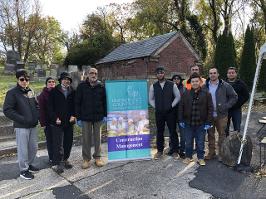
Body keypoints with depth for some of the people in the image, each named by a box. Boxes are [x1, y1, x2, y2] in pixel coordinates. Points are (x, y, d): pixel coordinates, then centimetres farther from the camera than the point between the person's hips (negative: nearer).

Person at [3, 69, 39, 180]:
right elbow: (7, 110, -14)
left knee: (34, 147, 15)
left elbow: (36, 105, 19)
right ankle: (23, 170, 19)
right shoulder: (12, 92, -9)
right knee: (23, 149, 2)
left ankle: (29, 164, 36)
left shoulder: (31, 91, 9)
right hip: (21, 126, -6)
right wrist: (22, 119, -18)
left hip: (33, 125, 6)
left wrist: (36, 116, 3)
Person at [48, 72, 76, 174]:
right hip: (57, 122, -4)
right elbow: (50, 106, -3)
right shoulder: (54, 91, -1)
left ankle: (65, 159, 26)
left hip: (69, 121, 4)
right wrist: (55, 118, -11)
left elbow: (75, 105, 12)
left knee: (68, 142, 10)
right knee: (58, 143, -4)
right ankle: (57, 164, 4)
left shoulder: (72, 92, 8)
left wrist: (73, 116, -2)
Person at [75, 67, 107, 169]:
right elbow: (77, 102, -1)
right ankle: (86, 159, 18)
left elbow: (104, 102, 7)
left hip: (98, 117, 1)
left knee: (97, 138, 10)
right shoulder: (82, 86, -1)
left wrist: (105, 115, 1)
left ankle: (97, 157, 24)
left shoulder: (101, 86, 3)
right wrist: (78, 117, -6)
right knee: (86, 139, 6)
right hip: (85, 117, -1)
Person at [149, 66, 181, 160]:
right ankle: (160, 151, 22)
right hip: (159, 113, 2)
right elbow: (151, 99, 11)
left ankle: (174, 151, 16)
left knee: (173, 131, 4)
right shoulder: (153, 86, 3)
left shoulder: (172, 85, -2)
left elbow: (178, 97, 3)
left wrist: (171, 106, -4)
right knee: (159, 132, 10)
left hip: (170, 112, -1)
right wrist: (156, 107, 2)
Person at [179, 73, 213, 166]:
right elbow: (181, 108, 6)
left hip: (201, 124, -1)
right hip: (188, 123, 2)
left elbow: (210, 109, -2)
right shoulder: (185, 94, 3)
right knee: (188, 142, 13)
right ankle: (188, 157, 29)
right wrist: (181, 120, 2)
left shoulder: (206, 94, -2)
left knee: (200, 142, 10)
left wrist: (208, 122, -7)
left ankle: (200, 158, 26)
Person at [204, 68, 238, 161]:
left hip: (221, 115, -2)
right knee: (210, 134, 11)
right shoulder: (205, 86, 4)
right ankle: (211, 152, 24)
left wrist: (226, 106, -8)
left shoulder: (225, 86, -2)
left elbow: (234, 97, 1)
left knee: (222, 134, 6)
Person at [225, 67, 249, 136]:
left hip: (236, 110, -1)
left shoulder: (241, 84, 1)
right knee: (225, 128, 9)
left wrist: (238, 104, -9)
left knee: (237, 129, 6)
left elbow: (246, 96, 0)